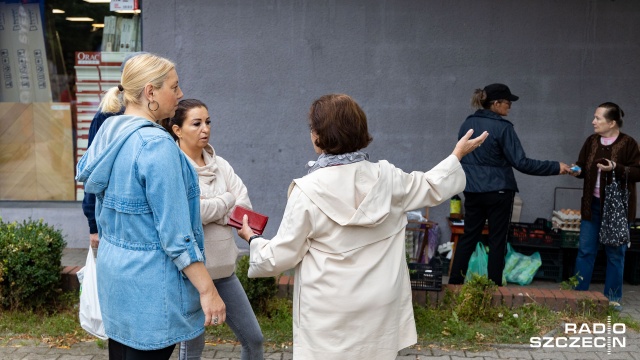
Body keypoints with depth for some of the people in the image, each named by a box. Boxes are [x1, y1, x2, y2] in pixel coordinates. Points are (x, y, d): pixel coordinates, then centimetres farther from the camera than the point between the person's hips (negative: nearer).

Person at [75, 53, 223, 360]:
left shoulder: (108, 134, 6)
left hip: (113, 270, 9)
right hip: (150, 283, -8)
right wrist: (207, 290, -17)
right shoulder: (156, 143, -21)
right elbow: (175, 233, -22)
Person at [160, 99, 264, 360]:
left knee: (253, 338, 13)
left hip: (223, 267, 6)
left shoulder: (220, 164, 6)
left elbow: (245, 207, -1)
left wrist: (209, 210, -15)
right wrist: (227, 199, -10)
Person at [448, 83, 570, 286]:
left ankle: (454, 283, 13)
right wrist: (555, 167, -11)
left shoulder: (467, 124, 5)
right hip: (498, 192, -5)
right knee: (497, 241, 6)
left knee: (468, 237, 12)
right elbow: (521, 163, -16)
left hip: (472, 191, 5)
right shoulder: (502, 127, -13)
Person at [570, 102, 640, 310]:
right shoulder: (591, 141, 4)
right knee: (585, 250, 7)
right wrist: (577, 171, -12)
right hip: (592, 204, 4)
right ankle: (578, 293, 17)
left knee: (615, 253, 7)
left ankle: (613, 298, 18)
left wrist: (616, 168, -27)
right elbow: (583, 167, 10)